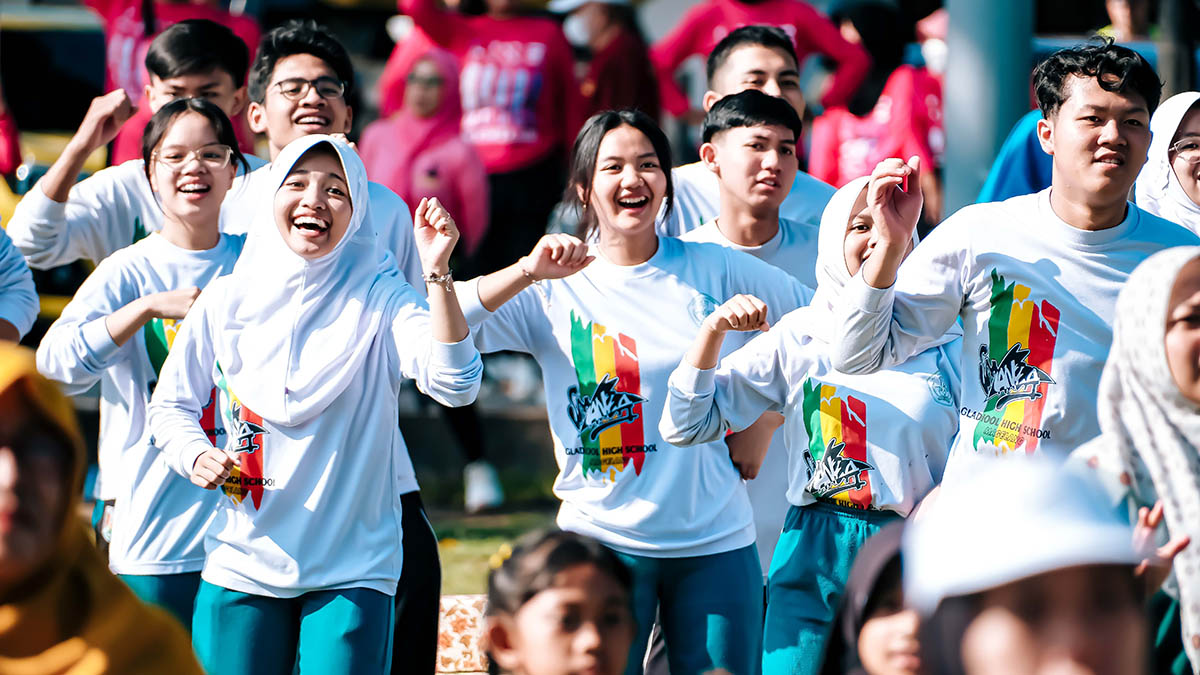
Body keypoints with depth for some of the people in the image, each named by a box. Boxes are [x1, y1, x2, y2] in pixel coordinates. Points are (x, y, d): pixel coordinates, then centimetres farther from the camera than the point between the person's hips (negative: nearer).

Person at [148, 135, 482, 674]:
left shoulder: (378, 301, -3)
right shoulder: (226, 300, 3)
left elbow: (454, 385, -18)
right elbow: (170, 403, 13)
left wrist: (438, 274, -28)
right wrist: (197, 457, -8)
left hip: (354, 568, -2)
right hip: (241, 564, 2)